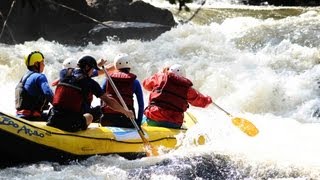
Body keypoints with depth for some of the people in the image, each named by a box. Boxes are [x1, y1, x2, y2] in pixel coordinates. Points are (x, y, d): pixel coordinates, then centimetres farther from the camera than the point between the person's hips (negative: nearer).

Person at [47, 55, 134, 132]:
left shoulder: (64, 73, 7)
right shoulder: (90, 83, -5)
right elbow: (109, 101, -2)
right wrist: (126, 112, 12)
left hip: (52, 121, 2)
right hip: (72, 125, -2)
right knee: (89, 117, 30)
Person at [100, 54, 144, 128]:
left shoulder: (108, 79, 13)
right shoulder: (134, 82, 8)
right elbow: (141, 105, 7)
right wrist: (138, 123, 15)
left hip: (106, 119, 3)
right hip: (126, 120, -2)